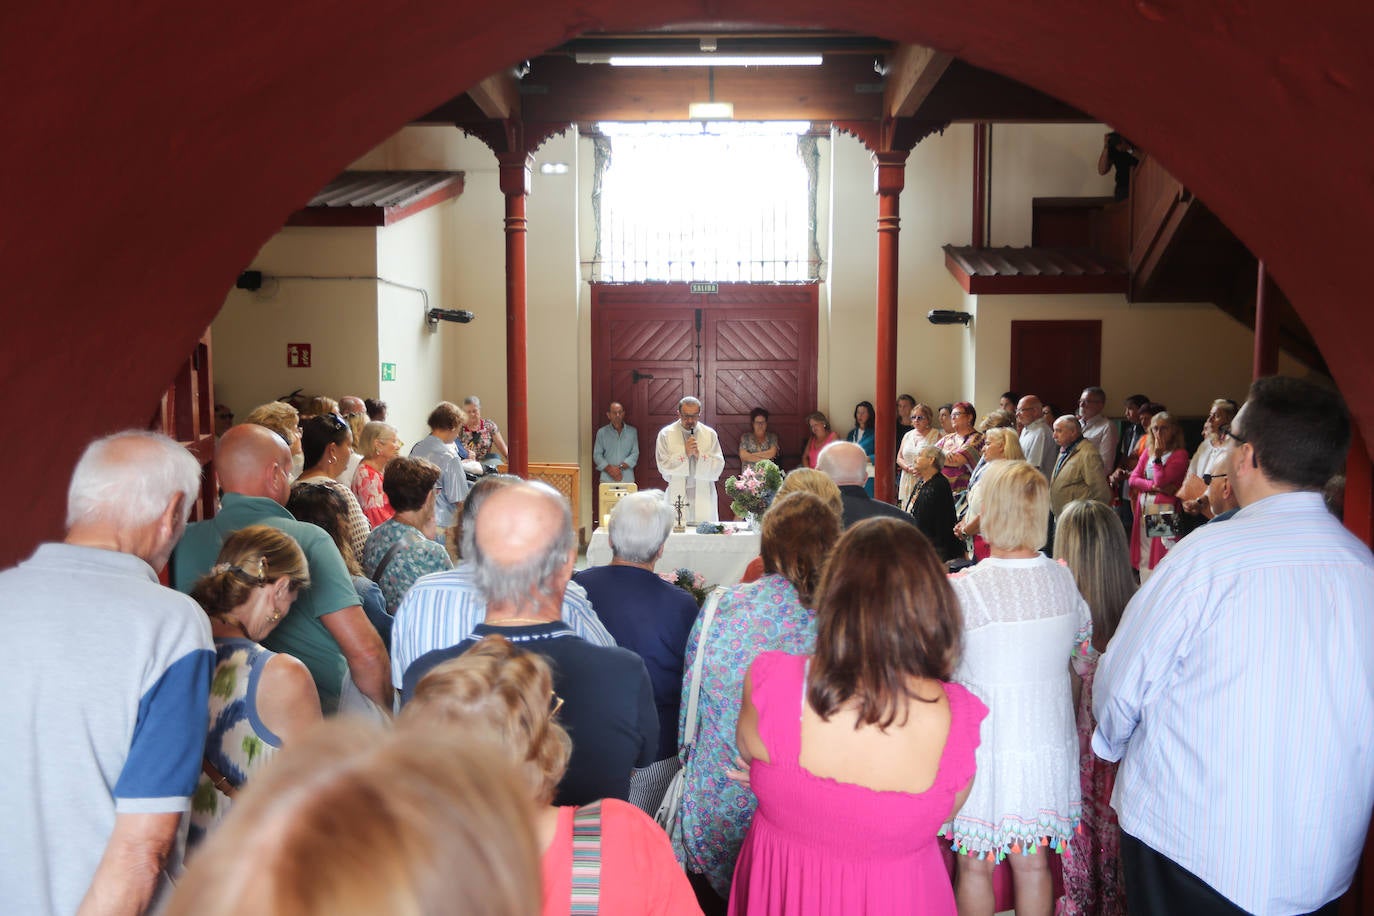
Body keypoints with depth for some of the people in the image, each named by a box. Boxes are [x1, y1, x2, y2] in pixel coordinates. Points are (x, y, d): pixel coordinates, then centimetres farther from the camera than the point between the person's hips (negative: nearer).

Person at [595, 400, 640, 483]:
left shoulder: (632, 431, 8)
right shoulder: (601, 432, 6)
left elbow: (635, 454, 2)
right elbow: (597, 455, 2)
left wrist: (620, 467, -12)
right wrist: (610, 469, -12)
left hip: (627, 479, 1)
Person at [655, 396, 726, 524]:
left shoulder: (710, 434, 7)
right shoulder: (666, 434, 2)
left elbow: (718, 467, 2)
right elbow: (663, 466, -4)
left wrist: (699, 455, -13)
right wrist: (685, 454, -14)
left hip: (704, 497, 1)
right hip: (677, 497, -1)